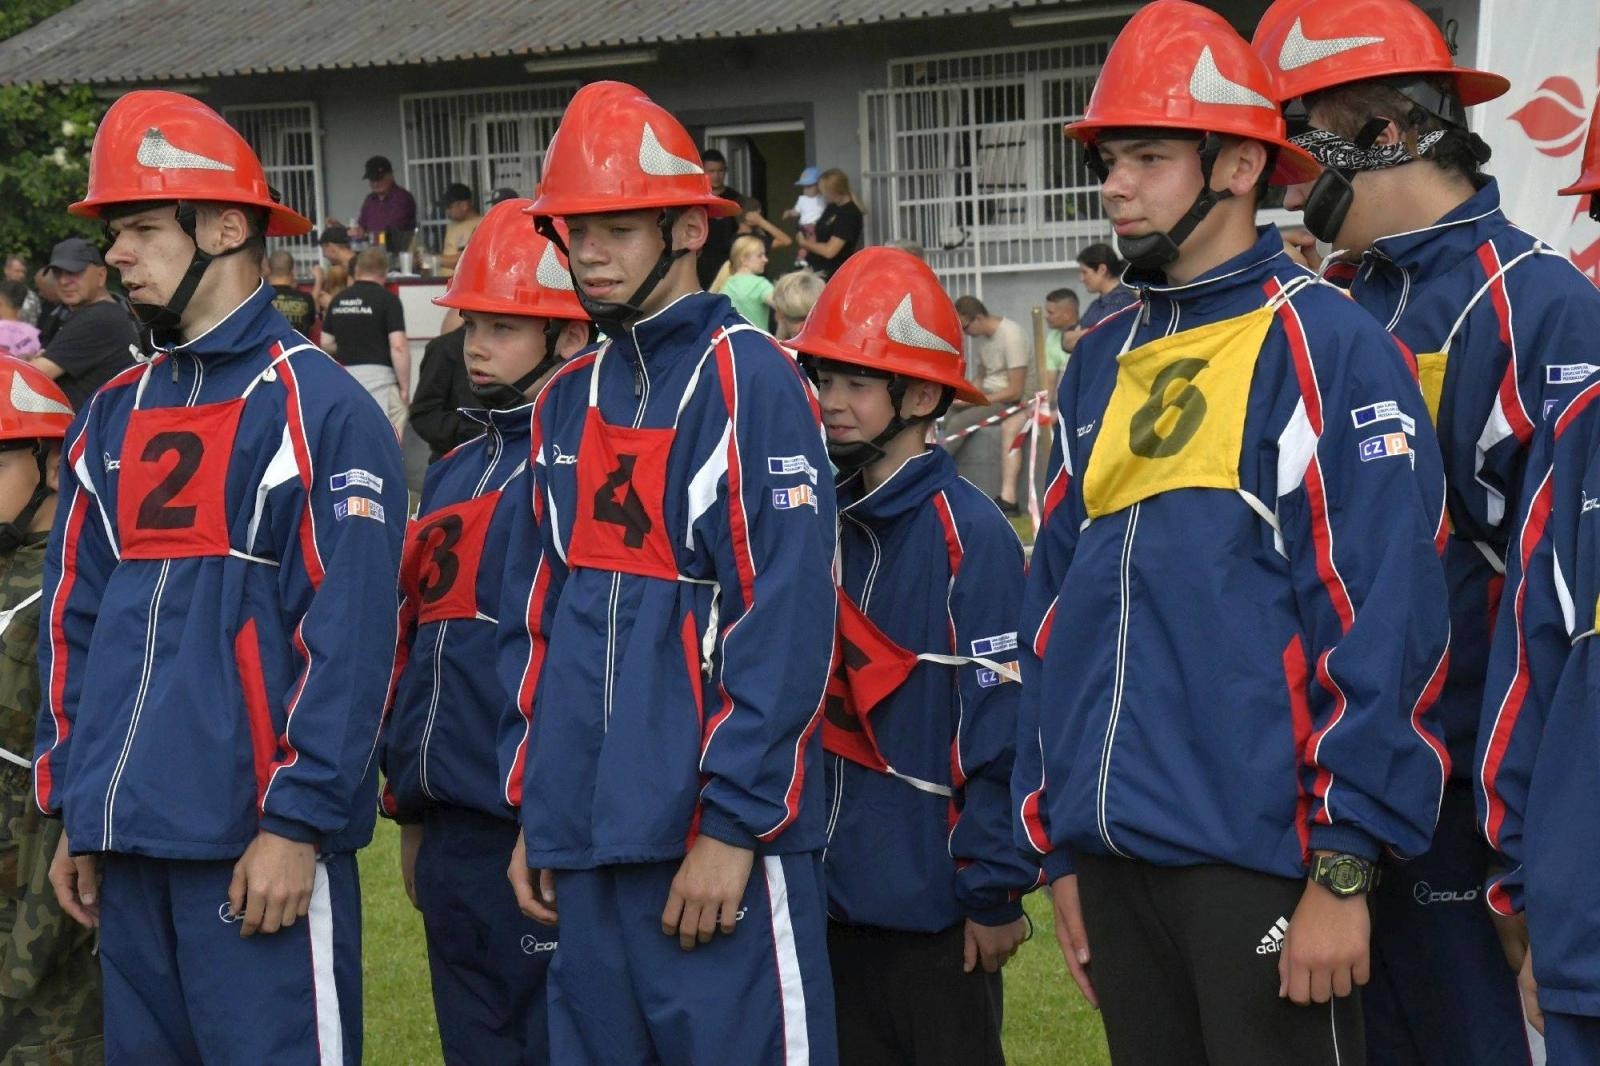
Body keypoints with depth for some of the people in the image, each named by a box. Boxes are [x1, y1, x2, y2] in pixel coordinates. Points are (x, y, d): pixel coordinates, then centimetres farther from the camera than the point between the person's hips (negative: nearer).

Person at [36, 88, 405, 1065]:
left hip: (260, 843, -7)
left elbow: (349, 636, -12)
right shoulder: (113, 419, 14)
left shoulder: (320, 409, -6)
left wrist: (298, 820, -16)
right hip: (128, 840, 7)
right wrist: (72, 808, 13)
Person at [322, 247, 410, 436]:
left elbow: (326, 344, 15)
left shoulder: (338, 301, 10)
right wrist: (405, 387, -8)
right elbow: (398, 346, -14)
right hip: (379, 376, -5)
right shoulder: (388, 300, -7)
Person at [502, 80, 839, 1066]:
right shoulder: (567, 402, 15)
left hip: (717, 838, -7)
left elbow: (789, 623, -13)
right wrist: (534, 807, 14)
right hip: (585, 844, 7)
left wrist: (733, 823, -16)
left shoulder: (749, 378, -7)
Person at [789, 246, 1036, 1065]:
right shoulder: (828, 527, 8)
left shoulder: (970, 535, -13)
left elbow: (1000, 731, -15)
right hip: (838, 898, 7)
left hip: (932, 903, -7)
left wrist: (994, 892, -15)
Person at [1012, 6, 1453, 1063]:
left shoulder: (1327, 346, -7)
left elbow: (1385, 619, -12)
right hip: (1117, 850, 6)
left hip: (1258, 853, -6)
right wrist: (1059, 845, 14)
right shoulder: (1103, 362, 13)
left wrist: (1344, 867, -15)